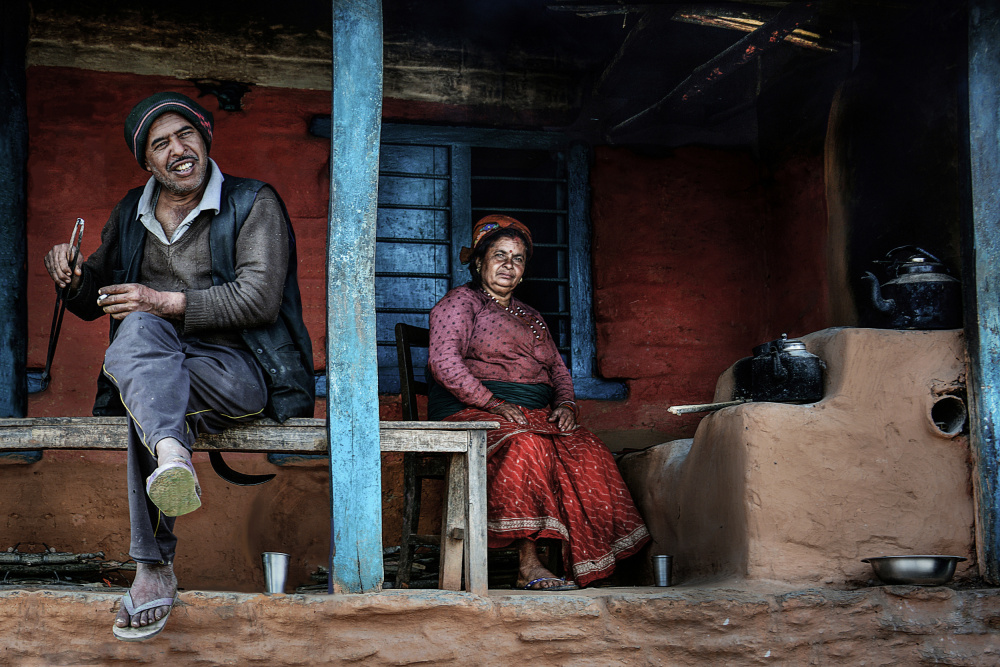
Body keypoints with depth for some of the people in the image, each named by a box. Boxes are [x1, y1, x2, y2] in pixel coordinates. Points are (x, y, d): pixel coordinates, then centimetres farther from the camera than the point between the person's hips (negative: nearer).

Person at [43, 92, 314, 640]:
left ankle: (153, 569, -42)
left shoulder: (253, 204, 3)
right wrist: (72, 277, -1)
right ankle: (171, 454, -61)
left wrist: (166, 302, -18)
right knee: (138, 328, -35)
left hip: (238, 366, -3)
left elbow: (259, 299, -10)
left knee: (136, 380, -35)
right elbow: (93, 302, 25)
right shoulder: (130, 215, 17)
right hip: (159, 361, 4)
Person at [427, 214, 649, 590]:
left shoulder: (531, 317, 28)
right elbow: (444, 361, -8)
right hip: (473, 412, -6)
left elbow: (558, 369, 24)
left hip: (538, 416, 6)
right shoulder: (461, 302, 8)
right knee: (526, 445, -38)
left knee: (588, 451, -25)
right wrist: (495, 404, -18)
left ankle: (583, 564, -30)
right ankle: (528, 566, -37)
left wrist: (565, 404, 0)